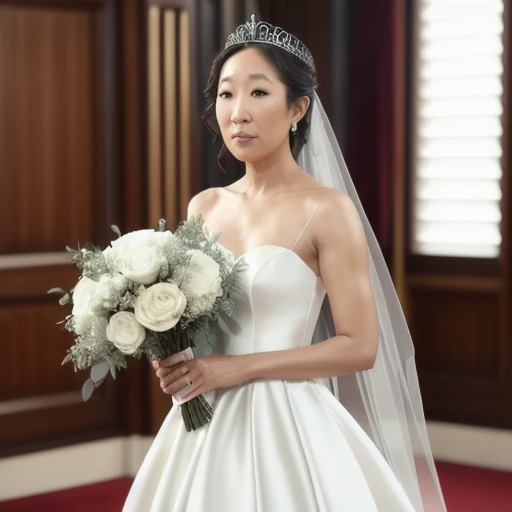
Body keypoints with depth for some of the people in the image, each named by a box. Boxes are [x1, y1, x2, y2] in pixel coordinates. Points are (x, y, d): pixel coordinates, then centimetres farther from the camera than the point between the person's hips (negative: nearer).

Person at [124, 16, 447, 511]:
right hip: (205, 427, 5)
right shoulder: (204, 208, 7)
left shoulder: (328, 210, -10)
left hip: (285, 427, -5)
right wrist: (174, 357, -4)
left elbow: (360, 347, -12)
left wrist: (238, 367, -16)